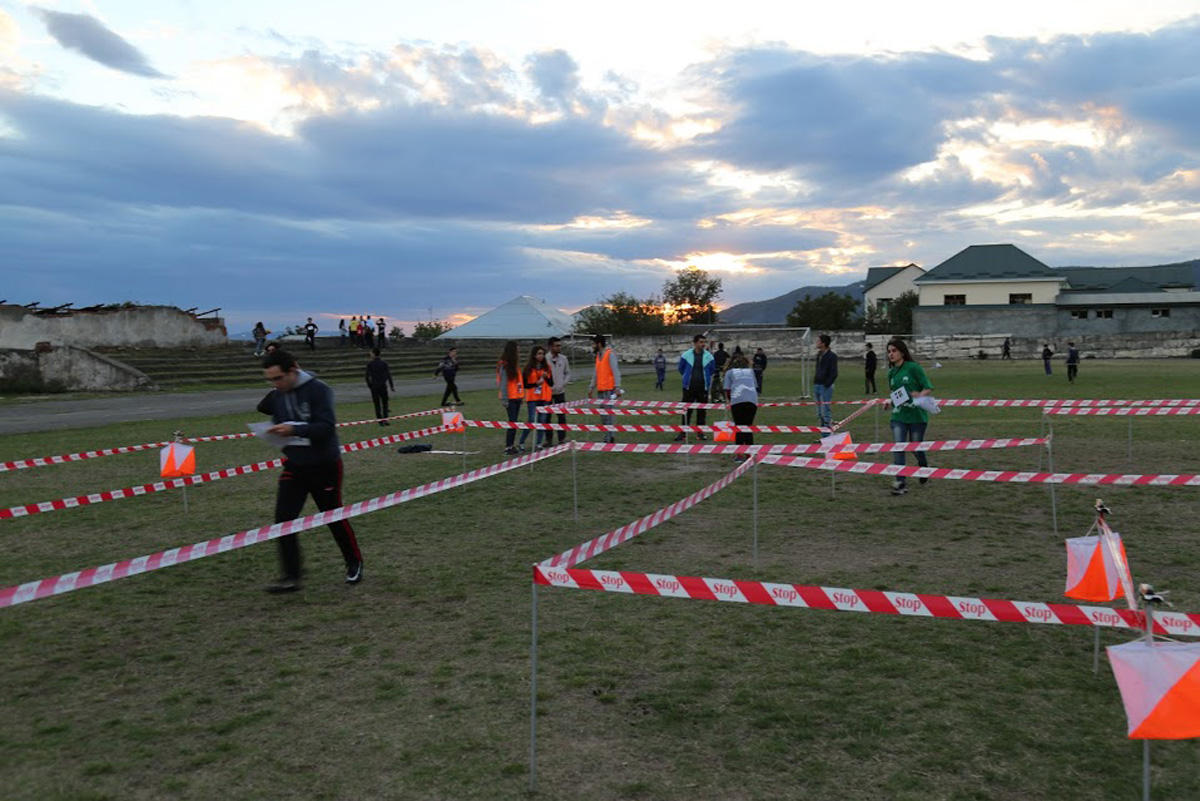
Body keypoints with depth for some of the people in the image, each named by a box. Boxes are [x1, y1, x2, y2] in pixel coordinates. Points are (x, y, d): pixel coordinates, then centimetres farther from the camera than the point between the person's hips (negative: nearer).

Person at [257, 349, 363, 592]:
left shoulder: (318, 390, -19)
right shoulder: (276, 396, -1)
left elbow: (327, 427, -28)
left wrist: (294, 429, -38)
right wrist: (278, 432, 1)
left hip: (325, 466, -5)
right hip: (294, 467, 5)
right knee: (283, 519, -8)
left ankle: (355, 564, 30)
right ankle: (291, 576, -1)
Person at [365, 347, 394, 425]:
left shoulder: (369, 364, -4)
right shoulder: (384, 363, -1)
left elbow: (367, 376, -3)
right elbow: (388, 375, -2)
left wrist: (369, 385, 12)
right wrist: (392, 386, 2)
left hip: (374, 387, 0)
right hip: (383, 386, 0)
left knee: (377, 404, 6)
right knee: (385, 403, 8)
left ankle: (380, 420, 4)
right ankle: (385, 419, -2)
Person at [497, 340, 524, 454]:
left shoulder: (515, 363, 11)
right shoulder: (504, 365, -13)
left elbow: (518, 380, 11)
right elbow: (503, 382, -15)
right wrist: (504, 399, -17)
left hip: (517, 397, 8)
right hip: (510, 397, -8)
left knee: (514, 422, 10)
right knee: (512, 422, -7)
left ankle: (512, 445, 16)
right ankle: (508, 447, -1)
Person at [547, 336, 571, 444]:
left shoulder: (563, 358, 4)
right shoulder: (544, 359, -7)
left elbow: (568, 373, 12)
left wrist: (563, 384, -3)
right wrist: (548, 387, -10)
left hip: (560, 391, 2)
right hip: (547, 392, -2)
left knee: (561, 415, 3)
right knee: (546, 415, 4)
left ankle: (562, 438, 10)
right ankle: (548, 438, 14)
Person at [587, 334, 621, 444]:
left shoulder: (610, 354, -9)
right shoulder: (598, 355, 16)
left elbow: (616, 371, -15)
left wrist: (617, 387, -22)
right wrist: (591, 387, 24)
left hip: (609, 390, -8)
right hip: (600, 390, 9)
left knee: (609, 414, -8)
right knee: (602, 415, 10)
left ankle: (608, 438, -6)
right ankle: (610, 437, 18)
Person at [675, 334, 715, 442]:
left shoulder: (709, 357, 1)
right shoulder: (686, 355, -2)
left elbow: (712, 370, 17)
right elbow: (681, 368, 14)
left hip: (703, 388, 1)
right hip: (689, 388, -1)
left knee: (702, 410, 5)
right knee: (686, 410, -1)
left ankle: (700, 432, 14)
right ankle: (683, 433, 5)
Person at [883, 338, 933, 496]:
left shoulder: (913, 368, -8)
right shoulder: (891, 373, 9)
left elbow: (928, 388, -7)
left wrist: (919, 395, -26)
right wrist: (890, 401, 1)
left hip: (916, 415, -4)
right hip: (898, 416, 4)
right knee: (898, 447, -10)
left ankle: (924, 466, 43)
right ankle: (900, 483, -9)